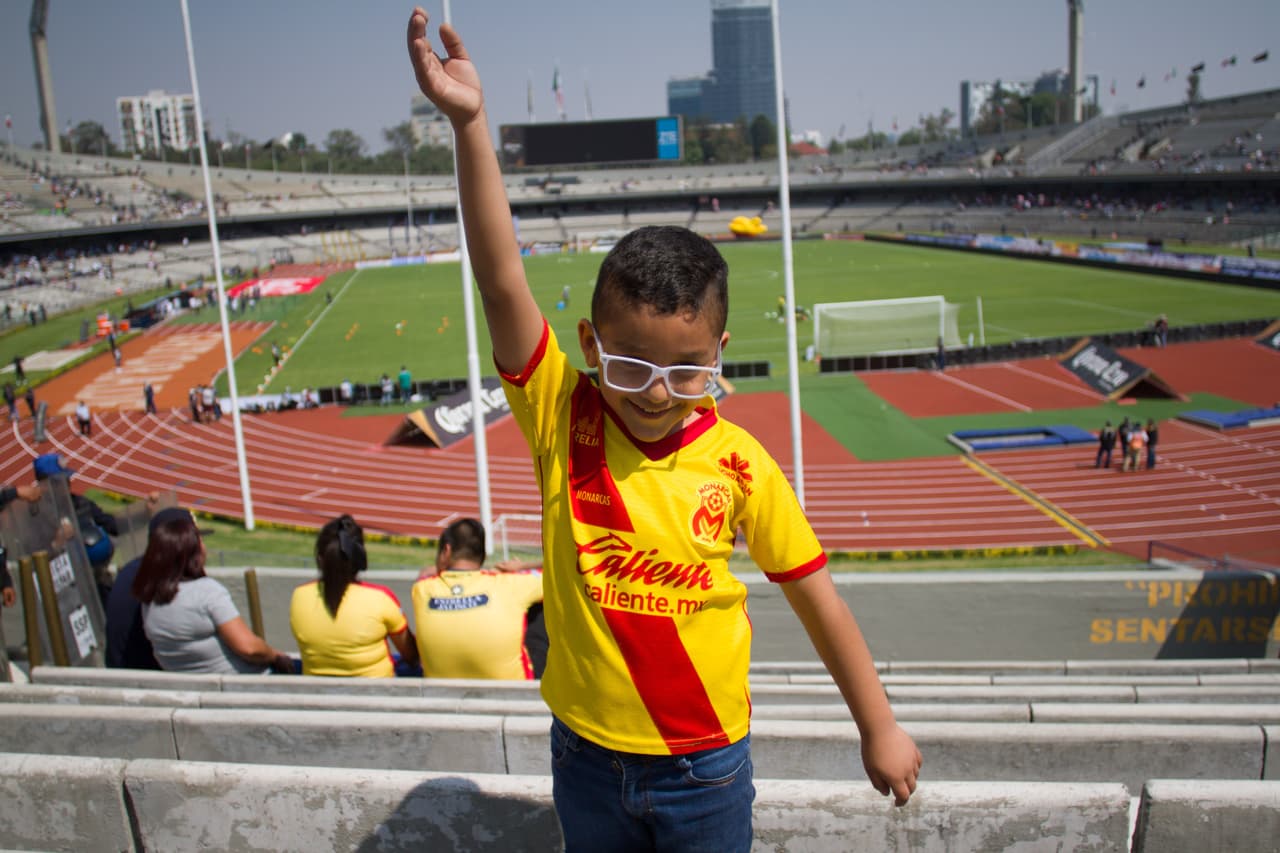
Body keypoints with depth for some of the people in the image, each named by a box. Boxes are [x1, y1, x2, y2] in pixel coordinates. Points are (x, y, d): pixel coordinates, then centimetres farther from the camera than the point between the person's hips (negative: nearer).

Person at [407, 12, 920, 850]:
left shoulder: (738, 463, -15)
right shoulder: (563, 421, -14)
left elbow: (816, 597, -5)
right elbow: (503, 281, -26)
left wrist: (880, 727, 2)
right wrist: (471, 125, -35)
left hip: (706, 763, -1)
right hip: (586, 754, 2)